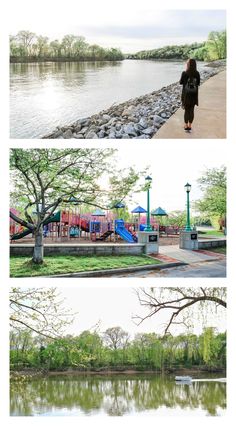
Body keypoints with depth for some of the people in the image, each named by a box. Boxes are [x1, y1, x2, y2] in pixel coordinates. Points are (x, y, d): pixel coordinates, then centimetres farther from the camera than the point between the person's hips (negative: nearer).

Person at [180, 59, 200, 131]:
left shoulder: (184, 73, -14)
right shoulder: (197, 74, -6)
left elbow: (181, 82, -3)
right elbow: (198, 83, 4)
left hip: (186, 94, -2)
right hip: (194, 95, 2)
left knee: (186, 110, 9)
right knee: (192, 110, 10)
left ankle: (186, 126, 14)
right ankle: (190, 126, 16)